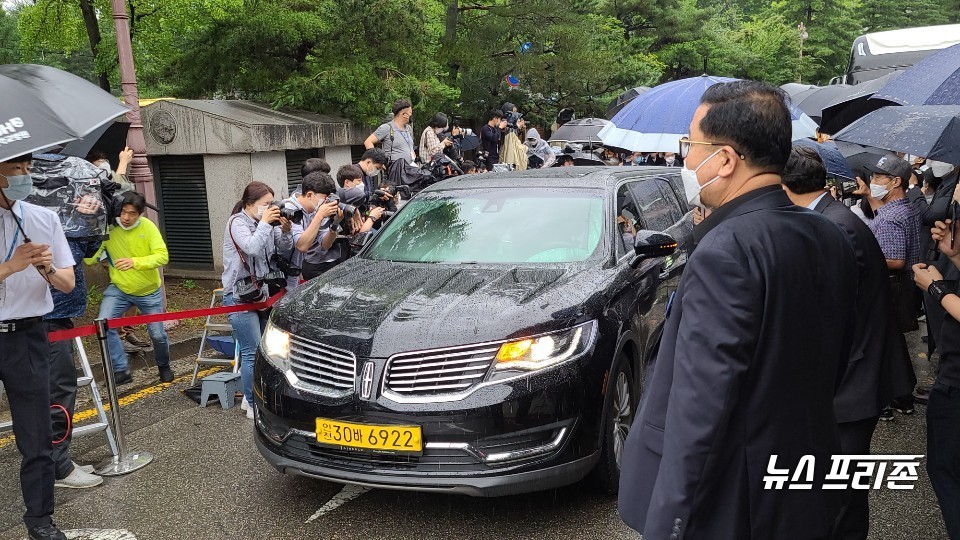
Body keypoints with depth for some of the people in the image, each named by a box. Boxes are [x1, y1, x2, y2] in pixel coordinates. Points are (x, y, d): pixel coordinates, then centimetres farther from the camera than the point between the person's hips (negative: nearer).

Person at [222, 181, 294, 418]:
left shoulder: (264, 222, 7)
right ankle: (254, 405, 0)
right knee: (252, 352, -8)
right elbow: (252, 247, -28)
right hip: (240, 296, -7)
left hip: (262, 292, 7)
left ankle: (251, 397, 22)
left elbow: (284, 249, 7)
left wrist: (286, 230, -10)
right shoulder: (237, 222, -11)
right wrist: (264, 223, -21)